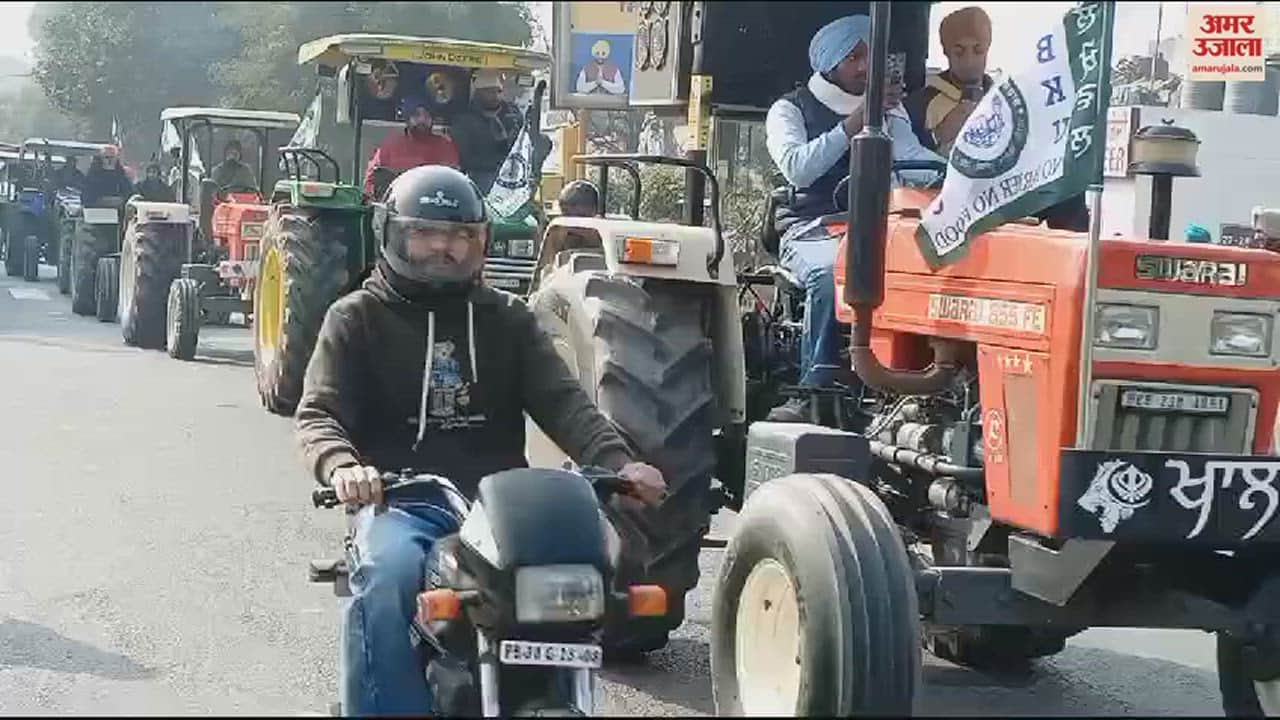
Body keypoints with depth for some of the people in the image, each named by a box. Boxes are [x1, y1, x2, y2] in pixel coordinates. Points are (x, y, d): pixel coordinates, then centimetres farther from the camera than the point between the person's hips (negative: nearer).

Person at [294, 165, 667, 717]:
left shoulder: (506, 318, 18)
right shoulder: (356, 318, 11)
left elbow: (561, 401, 6)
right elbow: (318, 415, 0)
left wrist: (618, 461, -14)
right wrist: (341, 467, -26)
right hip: (400, 501, -2)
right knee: (389, 575, -36)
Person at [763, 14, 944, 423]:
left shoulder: (888, 109, 20)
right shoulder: (791, 109, 6)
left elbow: (912, 157, 4)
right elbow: (796, 169, -12)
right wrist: (853, 124, -19)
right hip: (812, 230, -3)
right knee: (833, 272, -38)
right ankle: (815, 388, -32)